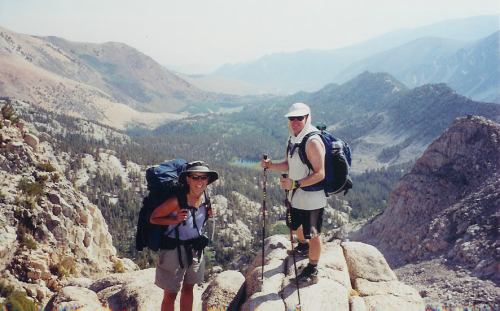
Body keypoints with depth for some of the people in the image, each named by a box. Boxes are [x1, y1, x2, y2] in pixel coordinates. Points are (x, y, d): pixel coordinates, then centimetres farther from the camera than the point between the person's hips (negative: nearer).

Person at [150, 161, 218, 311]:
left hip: (195, 248, 6)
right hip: (175, 249, -6)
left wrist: (208, 214, -2)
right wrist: (175, 220, -26)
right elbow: (153, 218, -14)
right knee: (171, 294, 5)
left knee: (188, 288, 20)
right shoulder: (177, 201, -24)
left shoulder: (205, 199, -5)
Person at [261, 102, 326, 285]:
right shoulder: (293, 138, 4)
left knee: (312, 234, 7)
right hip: (295, 195, 9)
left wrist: (294, 183, -32)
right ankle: (303, 246, 57)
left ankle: (312, 272, 24)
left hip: (312, 199, -9)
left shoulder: (312, 141, -23)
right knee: (295, 227, 28)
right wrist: (271, 165, -4)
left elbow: (320, 174, -25)